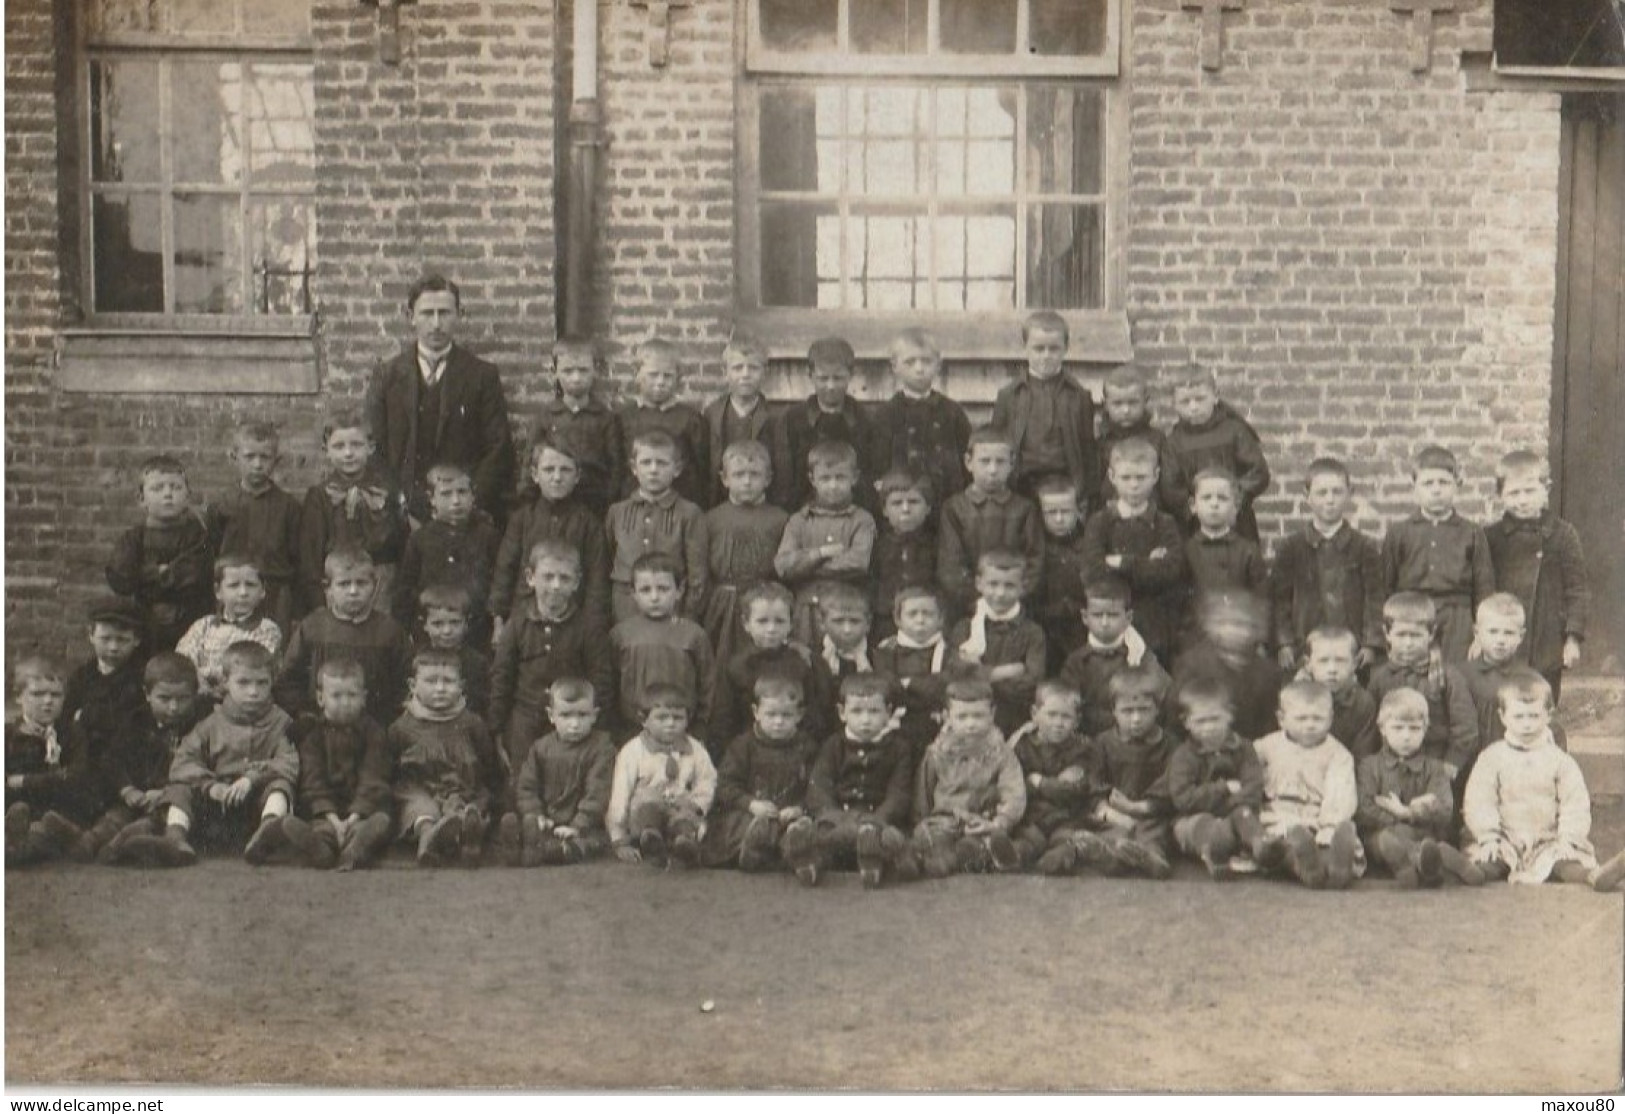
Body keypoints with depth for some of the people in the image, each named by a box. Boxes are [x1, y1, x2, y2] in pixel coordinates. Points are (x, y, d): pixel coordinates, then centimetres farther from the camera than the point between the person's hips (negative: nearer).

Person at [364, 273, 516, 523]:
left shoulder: (483, 377, 4)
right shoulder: (386, 376, 8)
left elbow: (498, 450, 0)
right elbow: (371, 448, 6)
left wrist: (470, 506, -11)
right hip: (403, 515, 1)